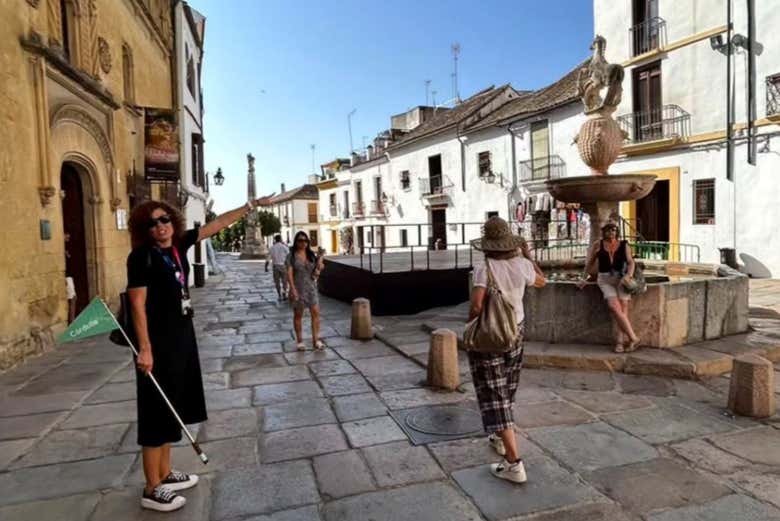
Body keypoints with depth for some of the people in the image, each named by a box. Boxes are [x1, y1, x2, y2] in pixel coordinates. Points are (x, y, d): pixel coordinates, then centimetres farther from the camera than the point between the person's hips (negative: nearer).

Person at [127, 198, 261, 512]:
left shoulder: (179, 245, 4)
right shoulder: (142, 256, -14)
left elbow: (217, 224, 12)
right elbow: (138, 305, -17)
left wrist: (250, 207, 15)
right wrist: (145, 349, -21)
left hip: (181, 336, 8)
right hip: (158, 342, -8)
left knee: (172, 409, 16)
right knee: (158, 412, 0)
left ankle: (165, 474, 31)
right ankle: (152, 489, 14)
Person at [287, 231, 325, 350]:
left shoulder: (311, 255, 7)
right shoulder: (291, 256, -4)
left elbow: (316, 274, 11)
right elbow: (289, 273, -10)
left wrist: (319, 266, -10)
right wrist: (293, 289, -19)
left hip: (311, 287, 3)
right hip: (298, 288, -3)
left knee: (315, 313, -5)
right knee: (298, 315, 7)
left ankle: (316, 340, 0)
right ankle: (299, 341, 17)